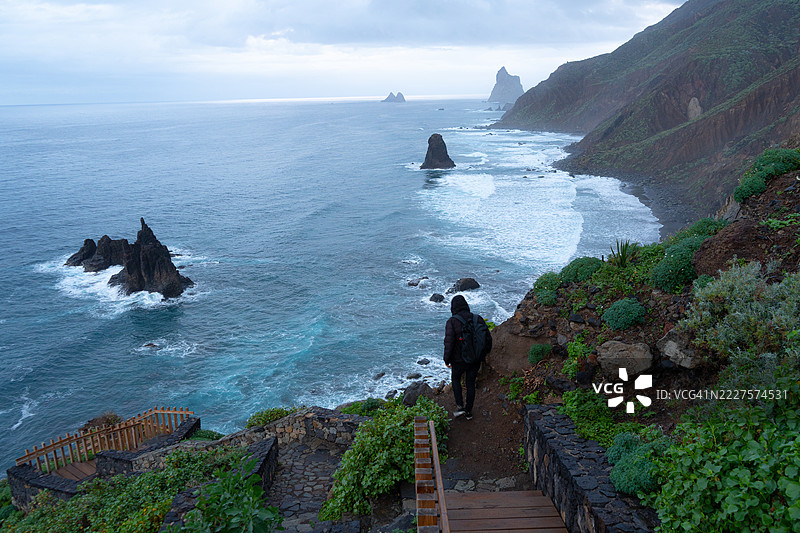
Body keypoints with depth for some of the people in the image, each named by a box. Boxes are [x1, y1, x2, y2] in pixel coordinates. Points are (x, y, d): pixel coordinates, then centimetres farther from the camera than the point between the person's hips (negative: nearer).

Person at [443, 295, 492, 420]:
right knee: (470, 383, 20)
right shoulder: (478, 319, -6)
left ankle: (460, 406, 16)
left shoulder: (452, 321, -17)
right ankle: (468, 411, 30)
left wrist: (447, 360, -6)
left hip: (459, 360, -3)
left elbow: (449, 342, -20)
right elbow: (488, 338, -1)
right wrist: (484, 353, 16)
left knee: (456, 379, 24)